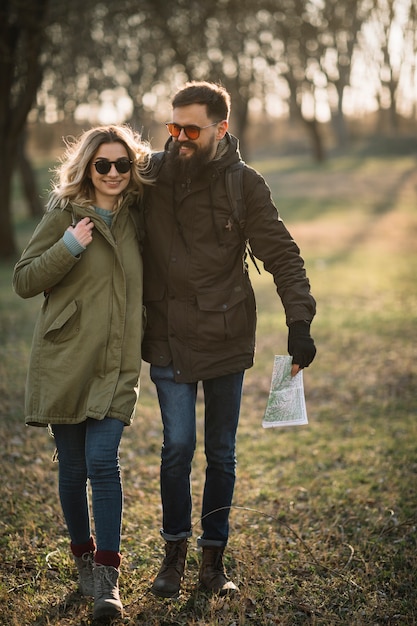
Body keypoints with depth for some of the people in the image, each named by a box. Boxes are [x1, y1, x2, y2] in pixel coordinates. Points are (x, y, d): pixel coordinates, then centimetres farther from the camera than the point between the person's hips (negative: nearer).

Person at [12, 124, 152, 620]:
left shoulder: (134, 216, 7)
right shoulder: (65, 214, -4)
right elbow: (23, 281, -5)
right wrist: (69, 247, -17)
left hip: (116, 364, 2)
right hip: (65, 360, -1)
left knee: (102, 462, -10)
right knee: (73, 468, 7)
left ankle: (107, 578, -4)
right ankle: (84, 557, 29)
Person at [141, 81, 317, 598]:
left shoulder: (244, 185, -5)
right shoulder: (152, 175, -1)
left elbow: (282, 255, -5)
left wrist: (299, 322, -16)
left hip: (227, 338, 0)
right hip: (168, 339, 0)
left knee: (221, 452, 9)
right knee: (177, 446, -3)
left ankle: (213, 558, 23)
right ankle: (174, 553, 17)